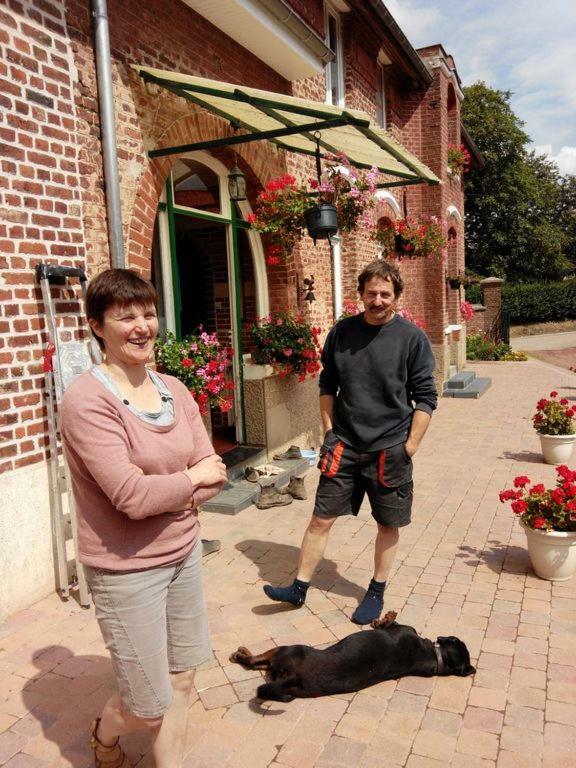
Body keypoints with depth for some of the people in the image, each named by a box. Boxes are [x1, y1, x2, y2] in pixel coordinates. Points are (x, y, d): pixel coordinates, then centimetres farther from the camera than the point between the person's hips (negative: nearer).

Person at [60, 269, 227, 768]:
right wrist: (191, 479, -10)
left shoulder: (175, 391, 1)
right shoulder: (87, 401, -19)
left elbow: (214, 473, 0)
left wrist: (165, 493, -17)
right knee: (150, 707, 11)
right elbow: (132, 496, -26)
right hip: (126, 569, -5)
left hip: (184, 553, 6)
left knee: (182, 680, 18)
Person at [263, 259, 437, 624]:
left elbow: (425, 398, -6)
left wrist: (409, 448, -9)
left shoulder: (413, 338, -8)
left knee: (388, 525, 12)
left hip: (390, 449, -2)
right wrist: (329, 430, 5)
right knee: (321, 519, 6)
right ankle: (299, 588, 20)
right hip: (344, 445, 2)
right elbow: (327, 385, 11)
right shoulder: (342, 332, 2)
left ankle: (377, 592, 31)